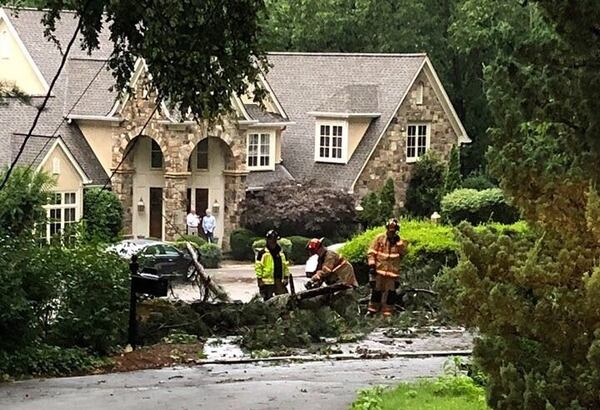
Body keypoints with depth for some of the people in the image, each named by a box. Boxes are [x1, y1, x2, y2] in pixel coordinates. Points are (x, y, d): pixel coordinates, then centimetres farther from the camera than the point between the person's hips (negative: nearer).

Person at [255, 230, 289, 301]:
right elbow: (258, 267, -6)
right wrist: (259, 279, -11)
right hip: (267, 282, -5)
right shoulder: (262, 253, -3)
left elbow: (285, 266, 21)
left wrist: (286, 277, 13)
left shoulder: (281, 253, 15)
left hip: (279, 282, 5)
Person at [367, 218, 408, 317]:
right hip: (379, 269, -1)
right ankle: (372, 311, 12)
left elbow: (403, 253, -3)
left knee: (390, 293, 1)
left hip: (392, 271, 1)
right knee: (376, 290, 2)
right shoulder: (379, 238, 2)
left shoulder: (400, 241, 8)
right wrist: (371, 265, -5)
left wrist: (399, 242, -13)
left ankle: (387, 314, 7)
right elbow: (372, 252, 2)